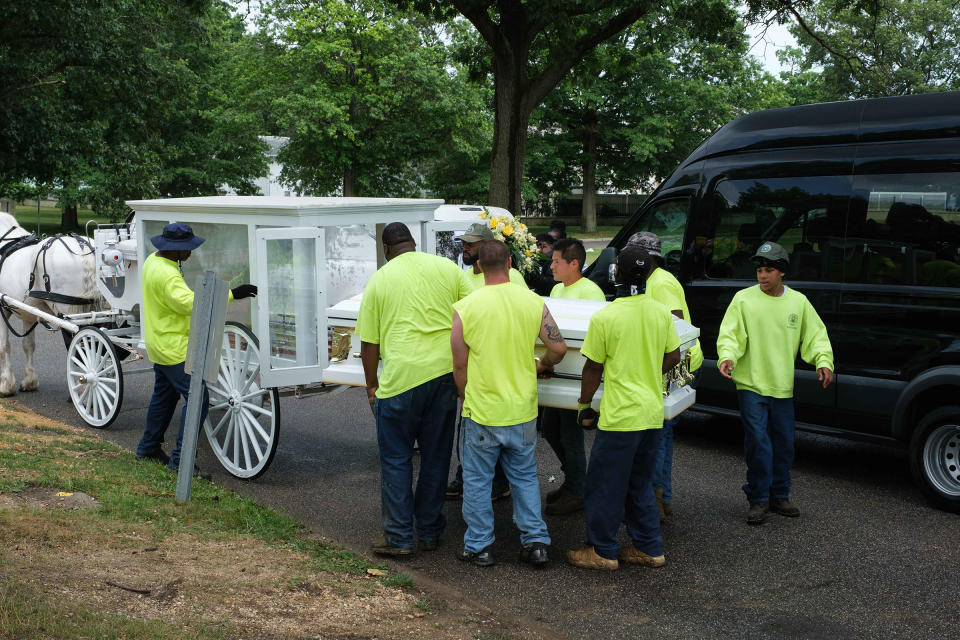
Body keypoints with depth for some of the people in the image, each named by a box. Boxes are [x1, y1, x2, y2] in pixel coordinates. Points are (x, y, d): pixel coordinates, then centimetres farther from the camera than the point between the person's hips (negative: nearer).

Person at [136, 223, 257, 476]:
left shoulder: (153, 260, 8)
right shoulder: (166, 275, -26)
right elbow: (191, 303, -38)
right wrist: (231, 294, -40)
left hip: (161, 344, 11)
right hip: (173, 348, -11)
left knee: (164, 395, 22)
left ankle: (148, 447, 35)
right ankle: (179, 459, -9)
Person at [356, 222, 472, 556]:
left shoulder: (378, 281, 3)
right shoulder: (449, 269, 8)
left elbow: (369, 343, 4)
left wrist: (372, 385, 16)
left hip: (401, 376, -3)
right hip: (445, 372, 3)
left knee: (396, 459, 8)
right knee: (436, 456, 13)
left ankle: (399, 537, 10)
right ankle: (430, 532, 22)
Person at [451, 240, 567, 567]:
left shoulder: (465, 307, -10)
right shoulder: (534, 302, -4)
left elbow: (459, 365, -5)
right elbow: (558, 348, -4)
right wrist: (542, 365, 18)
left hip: (481, 412, -2)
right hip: (523, 411, 2)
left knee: (477, 480, 12)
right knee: (525, 478, 17)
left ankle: (478, 546, 19)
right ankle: (536, 541, 17)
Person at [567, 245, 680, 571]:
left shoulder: (604, 317, -15)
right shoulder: (662, 313, 1)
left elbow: (593, 368, -8)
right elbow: (673, 356, 10)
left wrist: (585, 405, 3)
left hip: (620, 414, -6)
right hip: (653, 413, 6)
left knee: (606, 485, 7)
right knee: (640, 483, 19)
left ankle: (603, 551, 15)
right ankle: (649, 548, 24)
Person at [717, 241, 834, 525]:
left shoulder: (798, 302, 5)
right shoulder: (743, 299, -4)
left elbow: (816, 334, 9)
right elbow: (729, 334, -7)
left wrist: (823, 361, -7)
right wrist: (727, 357, -26)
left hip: (783, 387, 3)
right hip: (751, 385, -3)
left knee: (784, 444, 11)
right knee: (758, 443, -7)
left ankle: (779, 496, 26)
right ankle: (758, 499, 6)